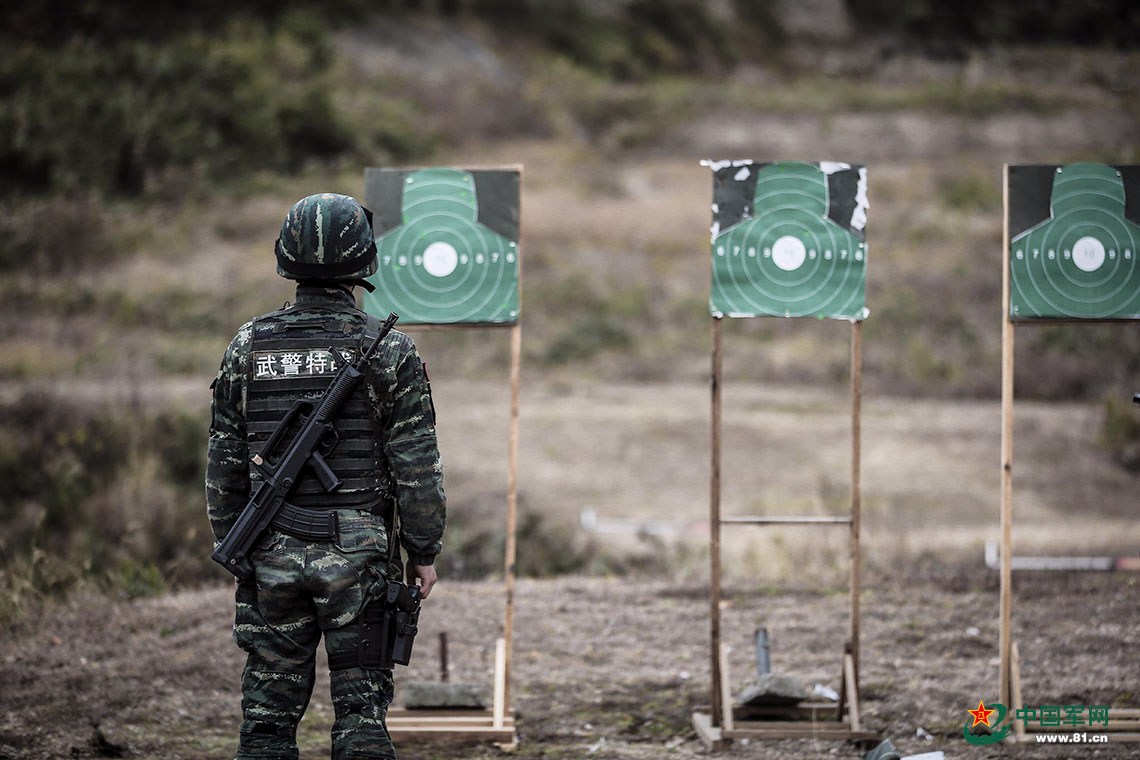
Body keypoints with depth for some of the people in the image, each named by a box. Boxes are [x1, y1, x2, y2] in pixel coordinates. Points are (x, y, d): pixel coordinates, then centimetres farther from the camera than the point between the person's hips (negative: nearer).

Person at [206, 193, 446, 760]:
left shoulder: (248, 348, 1)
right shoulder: (387, 351, -7)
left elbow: (224, 465, 6)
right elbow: (416, 466, -8)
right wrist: (424, 551, 3)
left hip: (273, 557, 2)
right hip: (357, 559, -2)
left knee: (269, 711, 8)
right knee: (361, 708, 3)